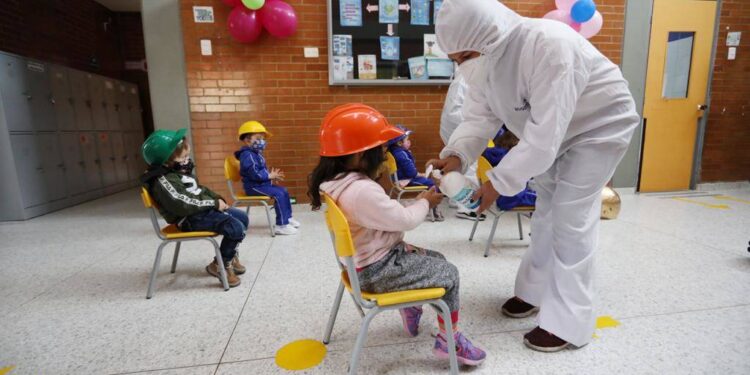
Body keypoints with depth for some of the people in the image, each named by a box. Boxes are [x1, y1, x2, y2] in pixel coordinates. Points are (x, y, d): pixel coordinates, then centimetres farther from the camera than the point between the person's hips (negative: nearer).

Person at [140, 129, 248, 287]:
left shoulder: (180, 170, 13)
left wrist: (217, 199, 4)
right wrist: (214, 203, -20)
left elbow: (200, 190, 21)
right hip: (191, 219, -10)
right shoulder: (163, 181, -19)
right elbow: (184, 205, -26)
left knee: (242, 217, 9)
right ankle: (219, 265, -3)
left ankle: (231, 255, 26)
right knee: (236, 228, -23)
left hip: (204, 209, 10)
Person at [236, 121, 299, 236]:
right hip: (254, 186, -11)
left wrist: (272, 176, 5)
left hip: (261, 183, 11)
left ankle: (288, 218, 18)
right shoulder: (248, 155, -18)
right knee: (279, 194, -23)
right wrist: (270, 176, -19)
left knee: (284, 191, 9)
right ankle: (281, 225, -21)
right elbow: (254, 173, -27)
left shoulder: (256, 153, 15)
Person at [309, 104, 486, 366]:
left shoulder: (340, 181, 2)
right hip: (378, 271, -10)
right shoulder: (363, 191, -32)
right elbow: (405, 220, -23)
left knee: (436, 260, 20)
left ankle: (412, 307, 37)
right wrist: (424, 202, -4)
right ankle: (449, 340, 17)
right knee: (449, 274, 2)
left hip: (373, 259, 10)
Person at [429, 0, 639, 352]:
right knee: (545, 213, 13)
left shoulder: (548, 45, -37)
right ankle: (535, 291, 30)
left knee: (570, 220, -10)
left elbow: (544, 135, -39)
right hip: (549, 132, 7)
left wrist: (499, 182, -34)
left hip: (599, 126, -7)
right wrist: (457, 154, -30)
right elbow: (479, 116, -13)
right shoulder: (482, 57, -13)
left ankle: (568, 324, 5)